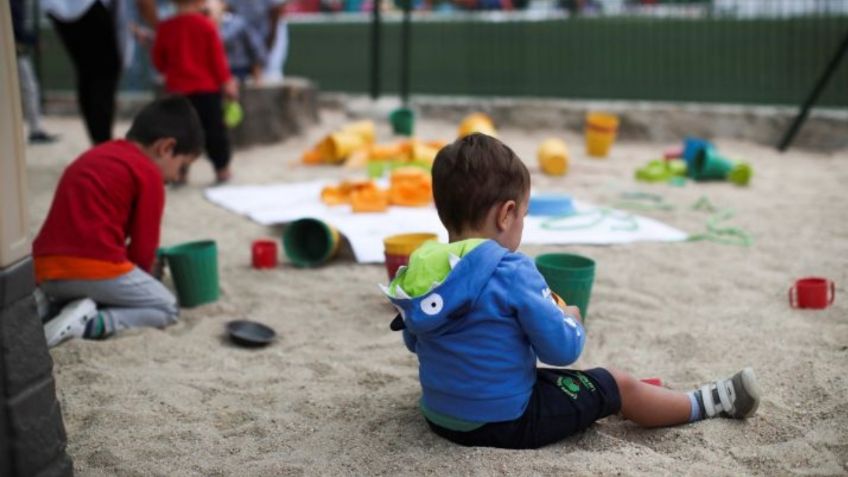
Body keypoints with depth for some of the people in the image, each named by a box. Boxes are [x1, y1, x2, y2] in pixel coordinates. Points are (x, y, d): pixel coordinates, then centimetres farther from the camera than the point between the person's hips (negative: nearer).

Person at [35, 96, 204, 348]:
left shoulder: (96, 156, 26)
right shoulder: (149, 174, -1)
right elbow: (143, 245, 1)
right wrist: (137, 282, 21)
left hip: (46, 269, 8)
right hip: (95, 267, -8)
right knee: (166, 308, 8)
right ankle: (90, 323, -13)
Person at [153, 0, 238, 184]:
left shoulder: (165, 27, -2)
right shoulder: (207, 25, -10)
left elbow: (158, 60, 6)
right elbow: (217, 57, -8)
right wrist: (226, 81, 1)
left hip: (177, 88, 2)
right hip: (207, 87, -2)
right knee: (214, 128, 8)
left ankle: (180, 171, 9)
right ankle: (222, 169, 13)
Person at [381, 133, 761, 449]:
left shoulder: (420, 268, -4)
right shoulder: (512, 273, -25)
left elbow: (413, 342, 11)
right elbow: (562, 349, -19)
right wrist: (571, 320, 3)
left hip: (439, 415, 8)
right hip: (505, 422, -7)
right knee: (619, 385, 10)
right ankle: (710, 403, 29)